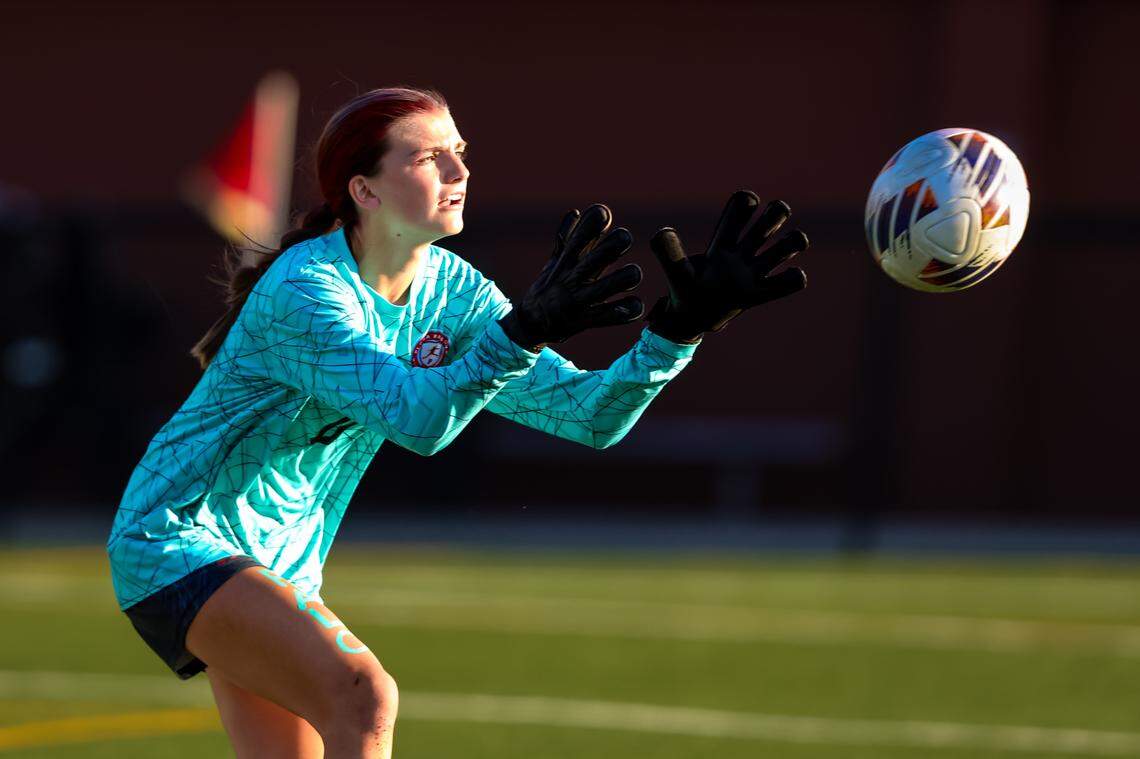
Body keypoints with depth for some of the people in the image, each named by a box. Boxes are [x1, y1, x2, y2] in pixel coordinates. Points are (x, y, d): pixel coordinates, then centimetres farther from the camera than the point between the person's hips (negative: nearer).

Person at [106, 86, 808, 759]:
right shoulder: (303, 292, -25)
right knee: (363, 696, -30)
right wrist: (527, 329, -53)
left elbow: (588, 413, -6)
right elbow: (417, 417, -40)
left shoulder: (451, 291, -2)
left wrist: (680, 327, -21)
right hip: (178, 540, -8)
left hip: (284, 569, 9)